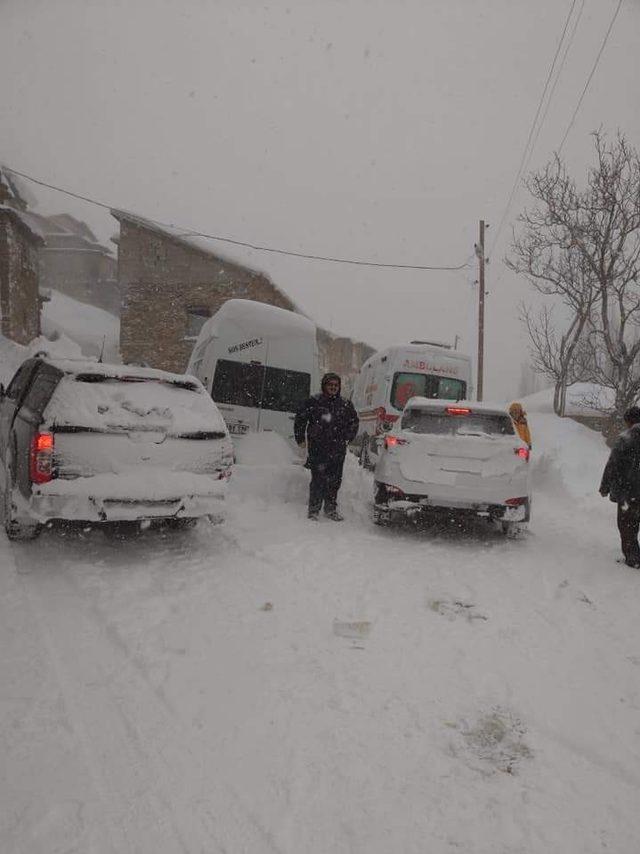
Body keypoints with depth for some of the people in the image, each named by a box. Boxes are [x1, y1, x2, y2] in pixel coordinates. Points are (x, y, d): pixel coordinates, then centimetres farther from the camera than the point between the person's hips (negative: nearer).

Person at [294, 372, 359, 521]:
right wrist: (301, 439, 4)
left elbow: (354, 422, 25)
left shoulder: (345, 405, 11)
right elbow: (300, 420, 6)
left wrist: (347, 438, 17)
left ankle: (330, 508, 21)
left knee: (335, 480, 8)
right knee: (318, 479, -7)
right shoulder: (313, 402, 0)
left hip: (338, 450, 4)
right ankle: (313, 510, 3)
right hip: (317, 449, -4)